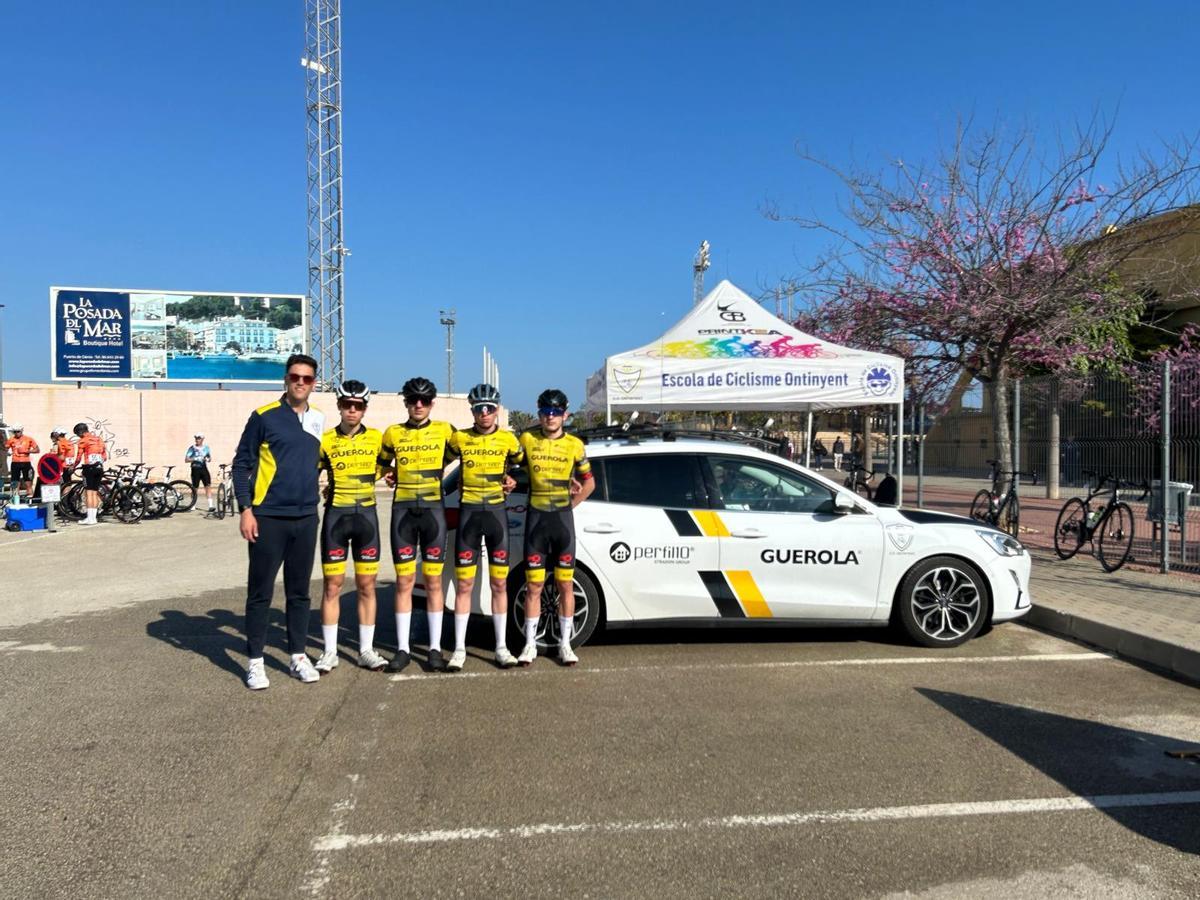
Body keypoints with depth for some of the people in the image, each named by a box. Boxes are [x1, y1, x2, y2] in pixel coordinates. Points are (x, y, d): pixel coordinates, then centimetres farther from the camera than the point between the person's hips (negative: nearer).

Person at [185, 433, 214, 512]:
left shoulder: (206, 447, 9)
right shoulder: (192, 448, -1)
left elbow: (210, 458, 17)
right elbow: (186, 459, -6)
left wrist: (208, 459, -6)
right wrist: (195, 459, -20)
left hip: (204, 468, 2)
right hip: (195, 469, -2)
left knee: (208, 486, -10)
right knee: (195, 488, 3)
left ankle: (210, 505, -12)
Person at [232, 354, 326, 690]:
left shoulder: (319, 421, 8)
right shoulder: (264, 417, -4)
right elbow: (241, 463, -4)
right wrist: (245, 509, -10)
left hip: (306, 519, 4)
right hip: (267, 518, -4)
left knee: (299, 591, 11)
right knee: (260, 592, 3)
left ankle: (298, 657, 21)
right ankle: (255, 662, 13)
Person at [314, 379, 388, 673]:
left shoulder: (376, 437, 3)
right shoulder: (325, 440, -2)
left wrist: (370, 479, 9)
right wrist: (323, 490, -9)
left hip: (366, 514, 1)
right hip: (335, 515, -1)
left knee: (366, 586, 5)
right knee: (332, 586, 2)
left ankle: (366, 650, 14)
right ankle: (330, 652, 11)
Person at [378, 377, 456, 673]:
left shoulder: (444, 431, 3)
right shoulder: (393, 433, 8)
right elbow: (381, 463, 22)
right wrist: (391, 475, 7)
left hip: (433, 510, -1)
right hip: (403, 511, 1)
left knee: (433, 582, 3)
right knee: (404, 582, 3)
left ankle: (435, 647, 11)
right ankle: (402, 648, 10)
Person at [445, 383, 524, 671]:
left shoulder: (508, 439, 2)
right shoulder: (459, 439, 2)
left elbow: (522, 464, 17)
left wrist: (511, 480, 2)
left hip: (496, 512, 0)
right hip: (468, 513, 0)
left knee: (499, 584, 5)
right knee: (464, 585, 1)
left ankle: (501, 647, 15)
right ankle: (459, 648, 9)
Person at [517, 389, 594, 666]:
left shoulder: (574, 445, 1)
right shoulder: (527, 439, 0)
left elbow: (589, 482, 11)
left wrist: (572, 503, 4)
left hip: (563, 517, 0)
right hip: (535, 517, 0)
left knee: (566, 584, 4)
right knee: (534, 586, 3)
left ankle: (565, 644, 14)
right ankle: (530, 644, 13)